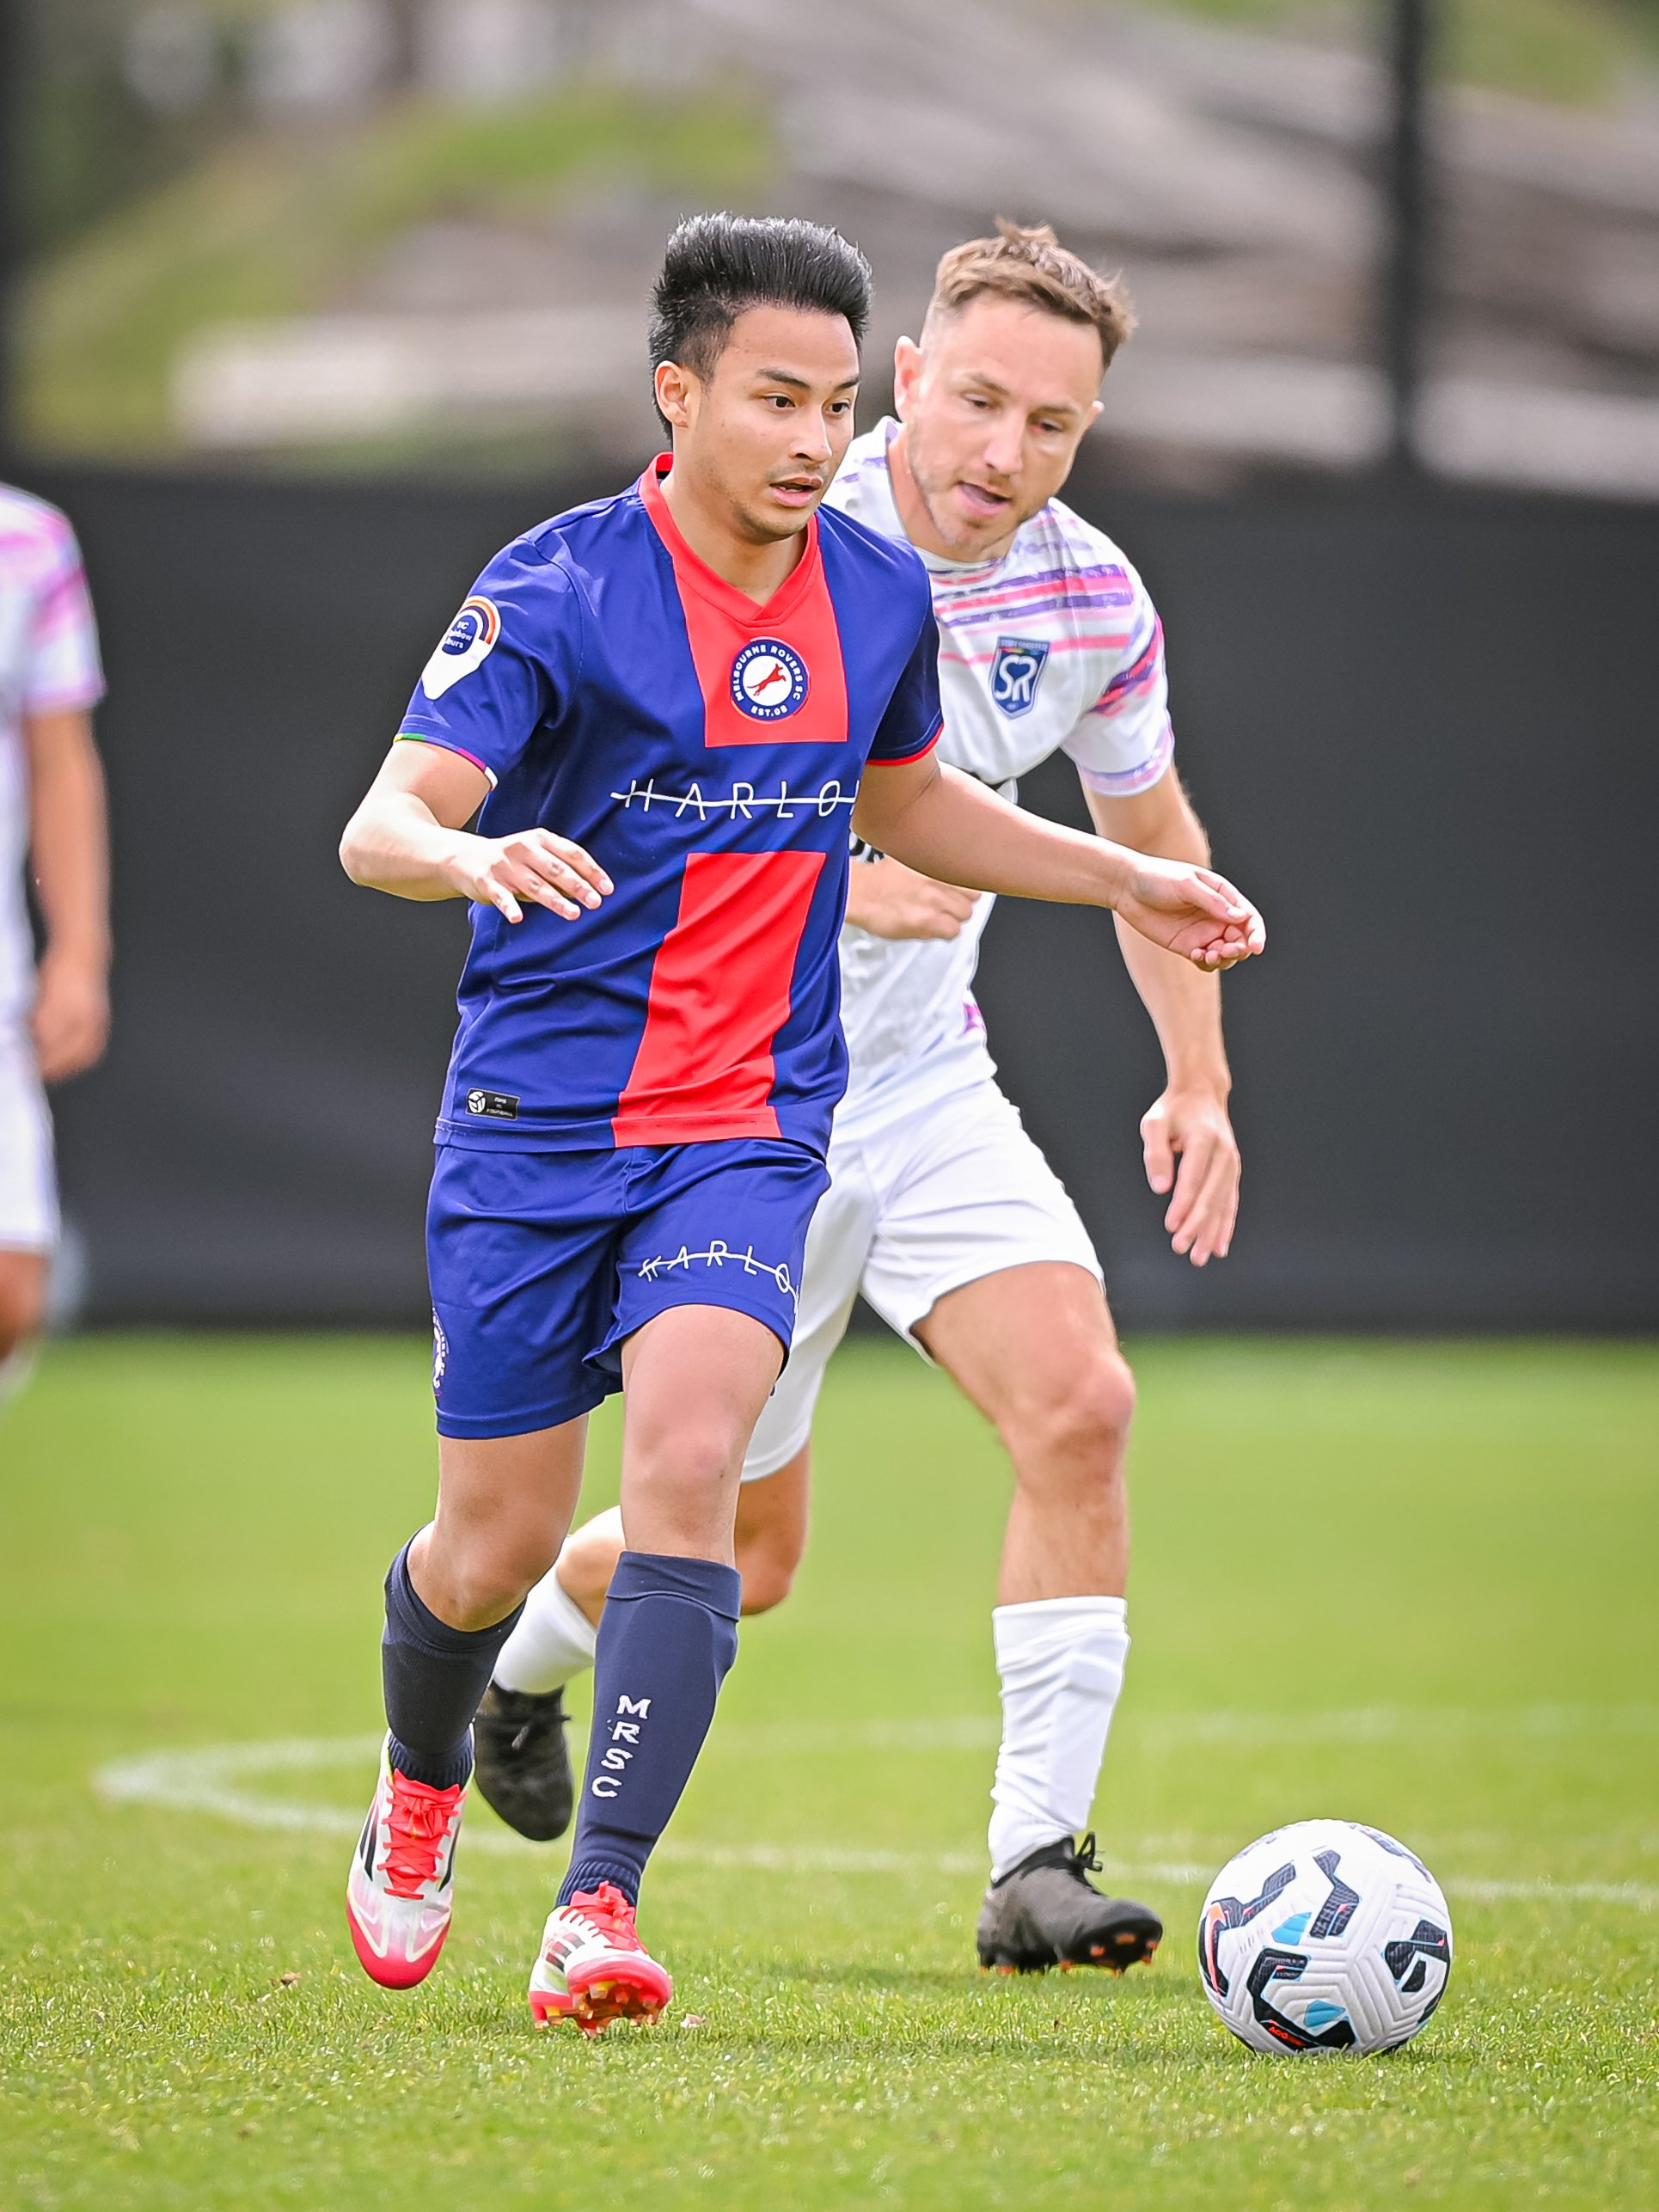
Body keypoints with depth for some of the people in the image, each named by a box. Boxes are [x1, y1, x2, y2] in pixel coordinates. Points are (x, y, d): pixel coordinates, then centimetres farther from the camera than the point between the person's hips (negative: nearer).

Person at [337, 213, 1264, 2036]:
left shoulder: (879, 597, 4)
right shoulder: (555, 589, -11)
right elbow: (382, 824, -19)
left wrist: (1127, 881, 18)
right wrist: (477, 856, -42)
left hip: (747, 1130, 2)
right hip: (534, 1117, -2)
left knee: (688, 1463, -22)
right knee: (499, 1543, 4)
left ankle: (597, 1909, -23)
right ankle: (419, 1784, 39)